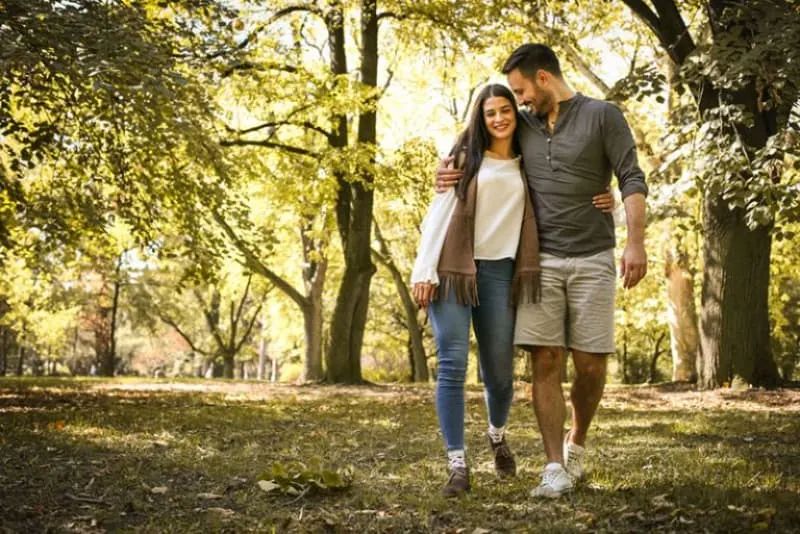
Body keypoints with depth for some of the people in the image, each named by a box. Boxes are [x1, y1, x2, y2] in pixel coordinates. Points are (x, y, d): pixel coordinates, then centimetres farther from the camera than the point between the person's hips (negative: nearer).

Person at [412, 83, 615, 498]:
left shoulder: (527, 167, 14)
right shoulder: (465, 158, 8)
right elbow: (438, 213, 1)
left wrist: (601, 203, 3)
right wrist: (424, 271, -9)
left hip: (498, 272, 2)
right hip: (451, 270, -2)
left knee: (499, 370, 4)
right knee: (453, 364, -10)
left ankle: (497, 436, 36)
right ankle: (457, 465, -6)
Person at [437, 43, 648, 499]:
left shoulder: (602, 116, 0)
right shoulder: (524, 125, 12)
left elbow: (632, 181, -5)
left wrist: (636, 243, -17)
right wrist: (454, 175, 4)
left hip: (592, 260, -3)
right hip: (540, 261, 3)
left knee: (591, 364, 0)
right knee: (545, 362, -6)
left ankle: (577, 443, 26)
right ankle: (556, 467, -3)